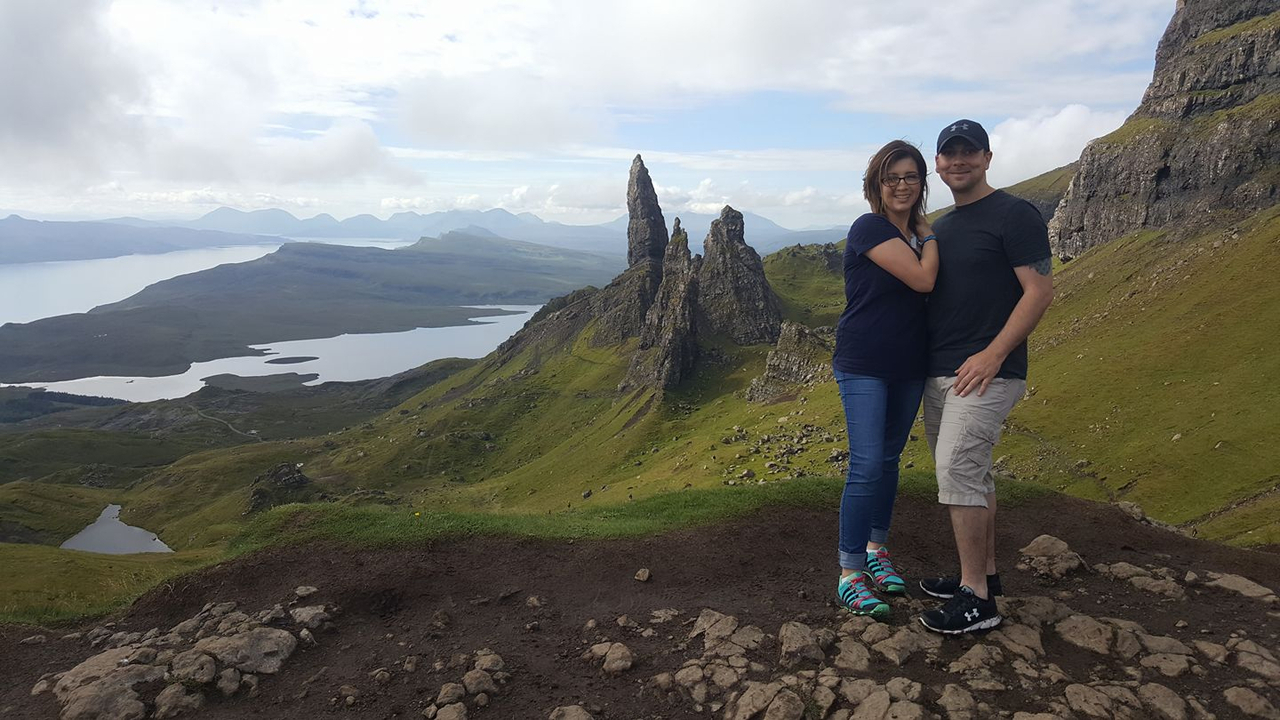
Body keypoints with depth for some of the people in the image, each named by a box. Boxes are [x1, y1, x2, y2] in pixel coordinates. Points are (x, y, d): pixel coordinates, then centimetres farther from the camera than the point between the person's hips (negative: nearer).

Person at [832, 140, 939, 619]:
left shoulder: (921, 235, 12)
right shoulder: (869, 229, -12)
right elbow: (923, 280, -17)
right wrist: (929, 238, -4)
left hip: (908, 367, 7)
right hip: (864, 366, -7)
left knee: (888, 460, 15)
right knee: (867, 466, -11)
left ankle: (876, 549, 31)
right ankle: (850, 574, -1)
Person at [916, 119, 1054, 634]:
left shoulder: (1014, 215, -7)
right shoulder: (942, 226, 17)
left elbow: (1040, 291, -13)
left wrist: (992, 354, -21)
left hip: (986, 372, -8)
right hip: (939, 372, 9)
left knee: (957, 467, -14)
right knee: (969, 472, 14)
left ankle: (977, 600, -5)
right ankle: (984, 573, 27)